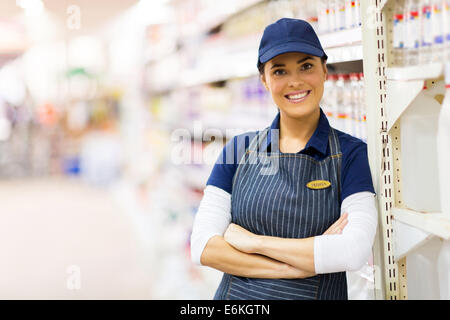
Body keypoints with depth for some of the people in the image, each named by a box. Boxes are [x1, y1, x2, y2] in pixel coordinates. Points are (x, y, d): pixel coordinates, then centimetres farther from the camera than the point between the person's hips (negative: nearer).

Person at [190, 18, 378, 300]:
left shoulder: (350, 153, -8)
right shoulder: (239, 150, -2)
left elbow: (355, 251, -21)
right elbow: (203, 247, -10)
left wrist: (253, 241, -17)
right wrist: (303, 263, -19)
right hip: (237, 293, 2)